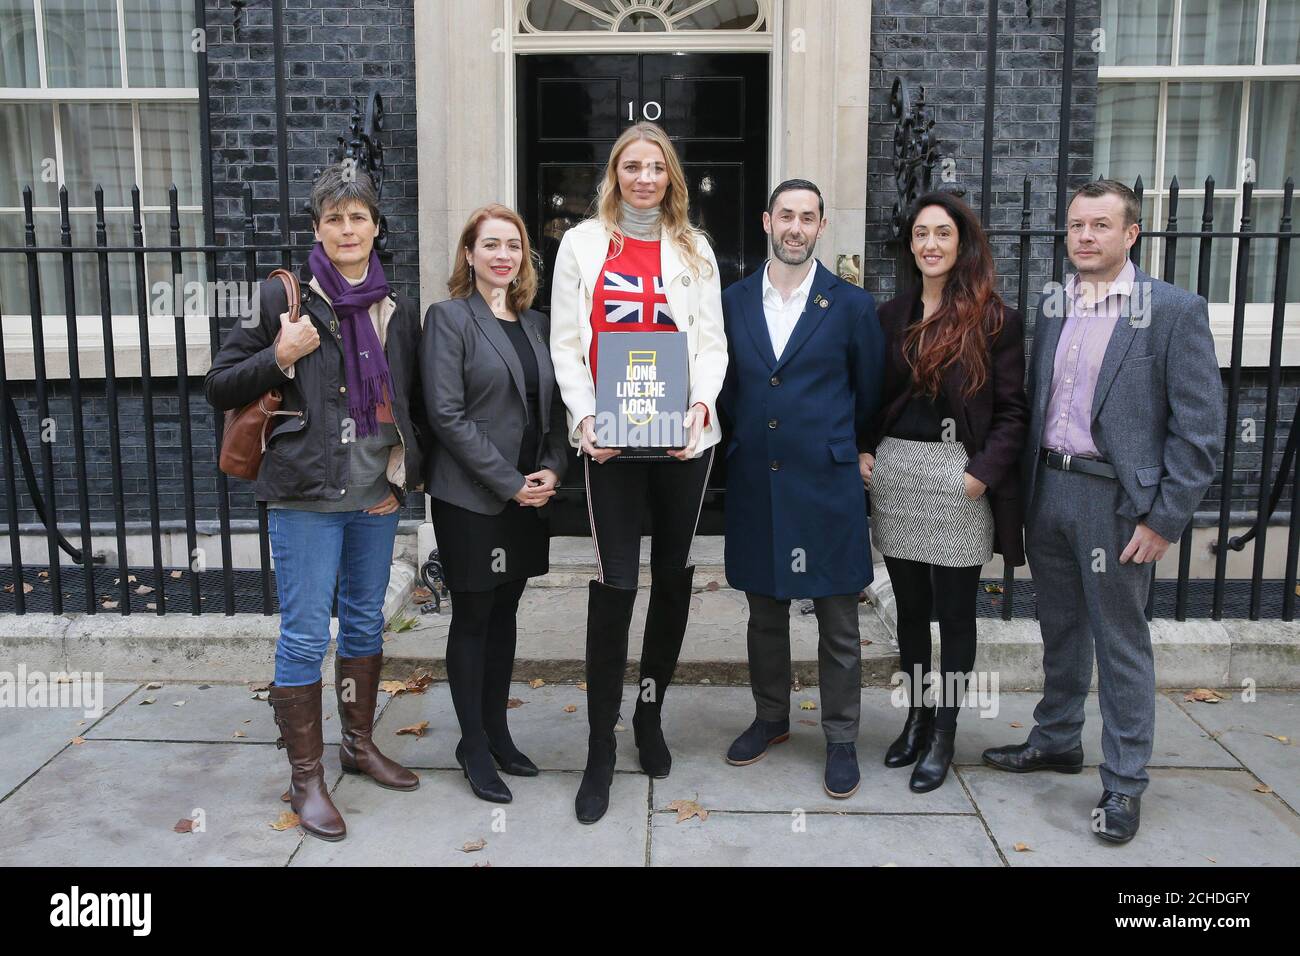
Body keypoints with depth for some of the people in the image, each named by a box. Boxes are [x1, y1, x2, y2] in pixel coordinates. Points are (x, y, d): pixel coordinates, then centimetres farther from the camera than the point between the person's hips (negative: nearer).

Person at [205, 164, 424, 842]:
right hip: (306, 493, -4)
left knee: (366, 621, 15)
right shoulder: (284, 300, -4)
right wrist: (279, 358, -17)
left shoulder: (398, 310, 9)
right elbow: (219, 388, -2)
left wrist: (407, 471, 5)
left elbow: (414, 402, 17)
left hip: (378, 493, 5)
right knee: (306, 634, -2)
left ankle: (359, 743, 32)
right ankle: (306, 778, 12)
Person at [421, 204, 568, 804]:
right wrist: (508, 482, -16)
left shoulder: (537, 324, 12)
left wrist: (552, 469, -4)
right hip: (470, 498, -5)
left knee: (504, 614, 13)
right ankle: (473, 745, 16)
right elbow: (446, 413, -14)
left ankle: (496, 732, 25)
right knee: (472, 618, 4)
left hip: (529, 496, 6)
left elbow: (553, 407, 13)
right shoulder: (448, 317, -6)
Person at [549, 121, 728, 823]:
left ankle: (650, 714, 29)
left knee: (673, 576, 10)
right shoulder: (582, 244, 8)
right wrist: (584, 415, -12)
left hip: (684, 436, 3)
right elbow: (566, 344, 3)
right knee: (616, 580, -6)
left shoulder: (693, 249, 13)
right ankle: (600, 750, 5)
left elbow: (711, 342, 7)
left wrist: (702, 403, -12)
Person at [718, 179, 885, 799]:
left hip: (826, 484, -3)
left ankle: (841, 740, 20)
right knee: (764, 614, 16)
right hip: (755, 484, 3)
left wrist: (846, 449, 9)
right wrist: (748, 442, 10)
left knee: (838, 625, 5)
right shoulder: (734, 301, 6)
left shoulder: (851, 304, -2)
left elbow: (870, 392, 6)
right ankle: (771, 718, 34)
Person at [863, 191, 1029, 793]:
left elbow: (1012, 412, -4)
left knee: (954, 612, 6)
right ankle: (916, 717, 28)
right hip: (894, 474, 4)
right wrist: (863, 453, -1)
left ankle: (943, 733, 19)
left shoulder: (995, 320, -3)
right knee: (909, 607, 13)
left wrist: (982, 474, -15)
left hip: (958, 478, -4)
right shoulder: (891, 316, 10)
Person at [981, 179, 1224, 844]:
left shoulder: (1174, 311, -8)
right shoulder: (1053, 305, 8)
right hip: (1048, 489, 5)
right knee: (1060, 630, 18)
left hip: (1116, 497, -5)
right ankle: (1056, 740, 36)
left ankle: (1124, 782, 18)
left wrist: (1164, 519, -13)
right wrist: (1024, 491, 7)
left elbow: (1199, 427, -9)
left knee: (1120, 642, 5)